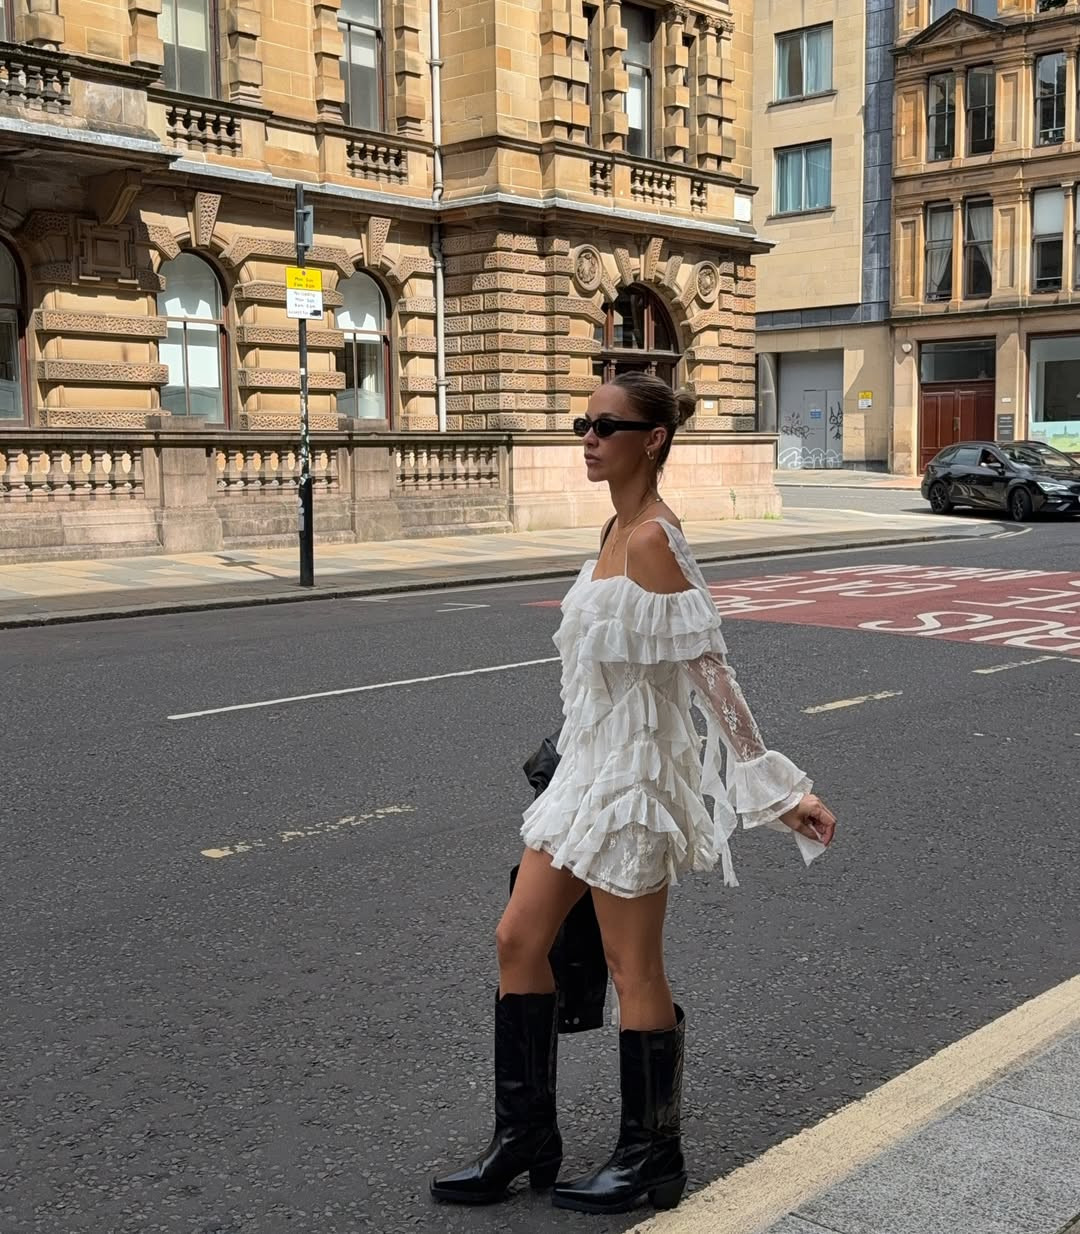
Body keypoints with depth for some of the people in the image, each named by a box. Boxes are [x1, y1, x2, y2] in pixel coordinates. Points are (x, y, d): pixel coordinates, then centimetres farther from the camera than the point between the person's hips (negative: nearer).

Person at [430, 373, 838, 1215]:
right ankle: (525, 1141, 27)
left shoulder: (651, 537, -19)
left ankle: (651, 1162, 24)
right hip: (588, 767, 10)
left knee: (636, 973, 5)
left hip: (633, 772, -10)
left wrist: (776, 789, -23)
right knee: (519, 940, 13)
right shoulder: (619, 528, 9)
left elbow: (709, 672, -23)